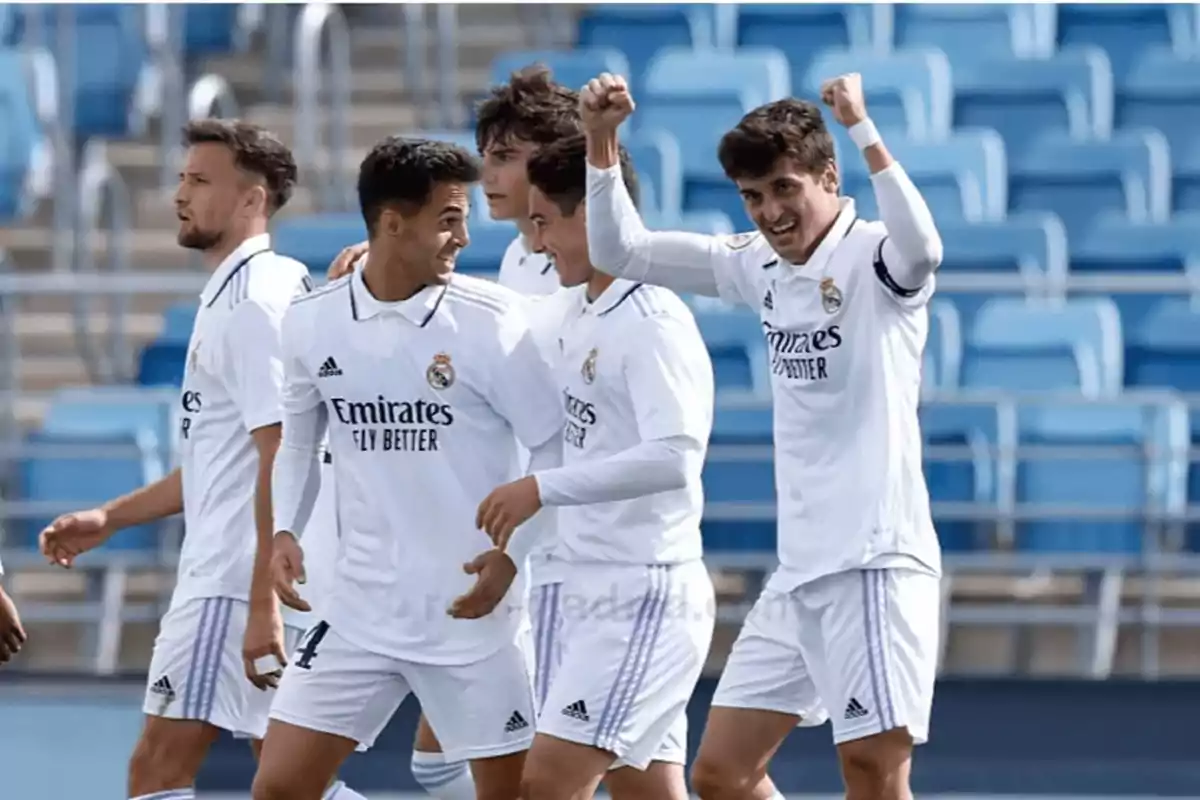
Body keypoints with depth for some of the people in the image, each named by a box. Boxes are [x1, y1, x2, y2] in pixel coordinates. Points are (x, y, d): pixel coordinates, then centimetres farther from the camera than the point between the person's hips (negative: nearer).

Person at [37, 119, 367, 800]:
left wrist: (263, 603, -24)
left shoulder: (255, 302, -13)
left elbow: (282, 462, -20)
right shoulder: (235, 296, 19)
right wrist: (110, 519, 27)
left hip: (236, 584, -10)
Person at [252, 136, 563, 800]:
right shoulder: (312, 324, 0)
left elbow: (553, 447, -5)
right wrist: (286, 529, 1)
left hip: (475, 606, -3)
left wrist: (512, 554, -15)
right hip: (363, 608, 3)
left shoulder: (491, 320, -10)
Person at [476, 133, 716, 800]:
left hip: (645, 598, -9)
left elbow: (675, 458, -27)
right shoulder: (581, 312, 12)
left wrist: (543, 488, -26)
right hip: (601, 594, 9)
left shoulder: (652, 324, -15)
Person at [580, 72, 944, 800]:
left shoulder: (873, 258, -10)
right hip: (798, 573, 8)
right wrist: (601, 139, -1)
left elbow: (921, 248, -35)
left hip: (875, 564, -8)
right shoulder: (760, 266, 10)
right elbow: (621, 251, 13)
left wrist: (862, 126, -37)